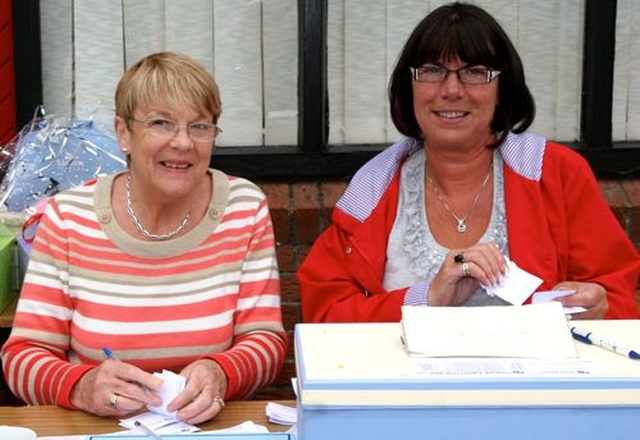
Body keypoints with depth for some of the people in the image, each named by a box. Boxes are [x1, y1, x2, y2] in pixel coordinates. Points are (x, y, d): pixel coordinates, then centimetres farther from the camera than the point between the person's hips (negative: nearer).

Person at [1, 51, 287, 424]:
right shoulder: (67, 217, -2)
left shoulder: (245, 208, 0)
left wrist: (220, 375, -21)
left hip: (214, 424, 1)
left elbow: (267, 339, 1)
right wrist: (81, 387, -23)